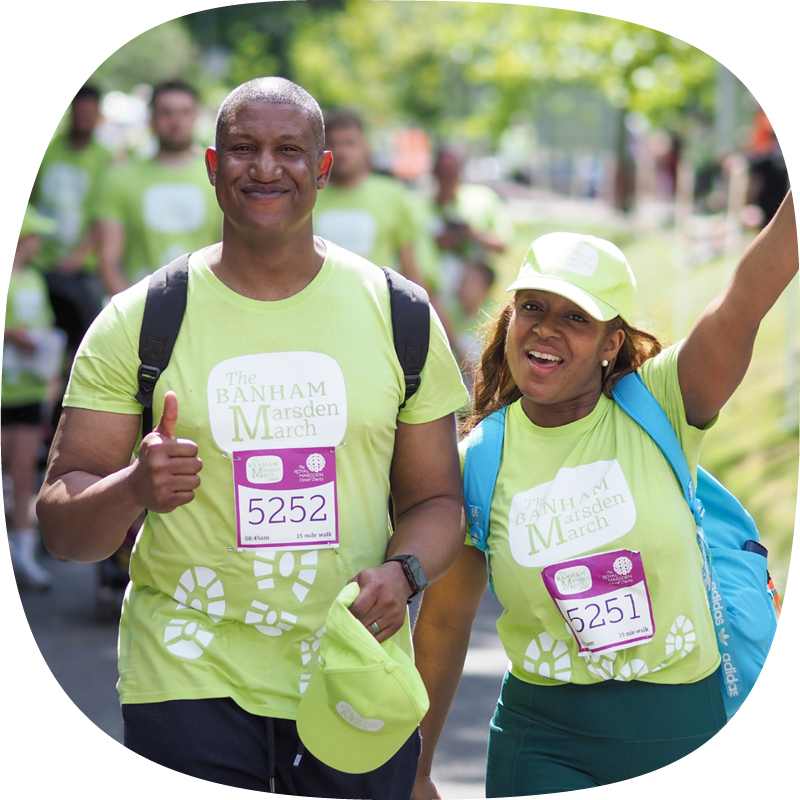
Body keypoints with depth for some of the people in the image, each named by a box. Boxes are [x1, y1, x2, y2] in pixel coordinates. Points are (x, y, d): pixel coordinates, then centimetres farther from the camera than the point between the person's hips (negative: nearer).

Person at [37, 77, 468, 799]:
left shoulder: (397, 313, 4)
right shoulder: (139, 321, -1)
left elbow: (436, 498, 9)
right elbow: (61, 526, -2)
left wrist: (400, 571, -13)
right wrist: (132, 490, -25)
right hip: (189, 678, -2)